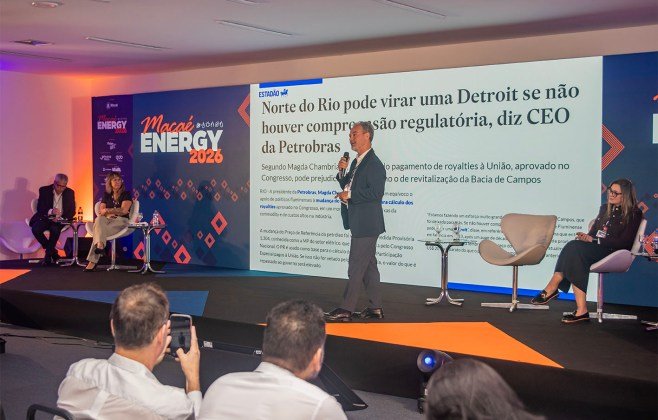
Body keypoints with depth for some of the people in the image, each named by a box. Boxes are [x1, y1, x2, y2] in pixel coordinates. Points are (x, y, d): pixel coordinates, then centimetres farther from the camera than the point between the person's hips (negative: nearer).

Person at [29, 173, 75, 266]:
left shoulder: (70, 193, 3)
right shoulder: (44, 190, -1)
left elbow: (72, 211, 2)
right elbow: (39, 208, -6)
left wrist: (61, 218, -17)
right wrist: (50, 211, -27)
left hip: (59, 220, -1)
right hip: (45, 218, 1)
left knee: (55, 229, -34)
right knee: (35, 229, -30)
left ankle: (48, 255, -14)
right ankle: (53, 251, -9)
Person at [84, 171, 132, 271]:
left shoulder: (126, 194, 6)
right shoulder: (106, 195, 18)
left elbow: (124, 210, -8)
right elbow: (101, 211, 8)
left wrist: (107, 210, -10)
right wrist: (109, 214, -14)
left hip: (121, 221, -3)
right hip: (108, 221, 3)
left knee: (99, 230, -32)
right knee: (99, 219, -36)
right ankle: (100, 245, -53)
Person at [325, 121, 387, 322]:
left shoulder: (374, 164, -15)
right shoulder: (357, 162, 16)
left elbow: (376, 193, -22)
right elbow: (348, 187, 21)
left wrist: (349, 196, -17)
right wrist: (342, 172, 3)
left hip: (366, 224, -10)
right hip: (359, 222, 10)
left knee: (356, 266, -7)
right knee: (368, 264, 13)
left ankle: (346, 309, -5)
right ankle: (375, 307, 20)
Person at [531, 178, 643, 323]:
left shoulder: (634, 214, 0)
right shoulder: (604, 209, 23)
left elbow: (623, 242, -11)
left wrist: (594, 240, -15)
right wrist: (586, 237, -6)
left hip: (615, 253, -7)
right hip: (596, 250, 7)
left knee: (575, 248, -30)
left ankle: (552, 288, -29)